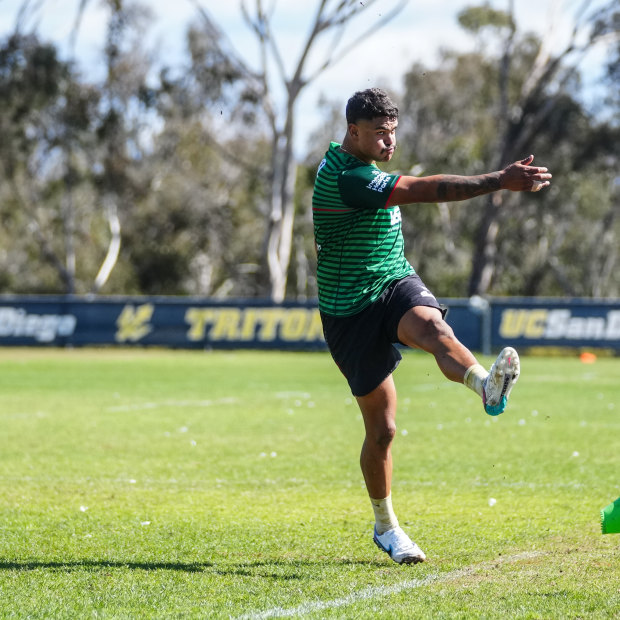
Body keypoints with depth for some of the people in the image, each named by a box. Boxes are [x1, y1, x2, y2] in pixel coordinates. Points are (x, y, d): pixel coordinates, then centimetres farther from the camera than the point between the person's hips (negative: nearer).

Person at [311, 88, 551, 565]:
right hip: (350, 309, -6)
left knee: (430, 325, -33)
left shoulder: (351, 165, 9)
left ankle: (486, 385, -66)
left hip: (395, 283, 6)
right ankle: (386, 526, 22)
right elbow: (429, 190, -31)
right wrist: (501, 182, -35)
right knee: (382, 428, 1)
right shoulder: (348, 178, -22)